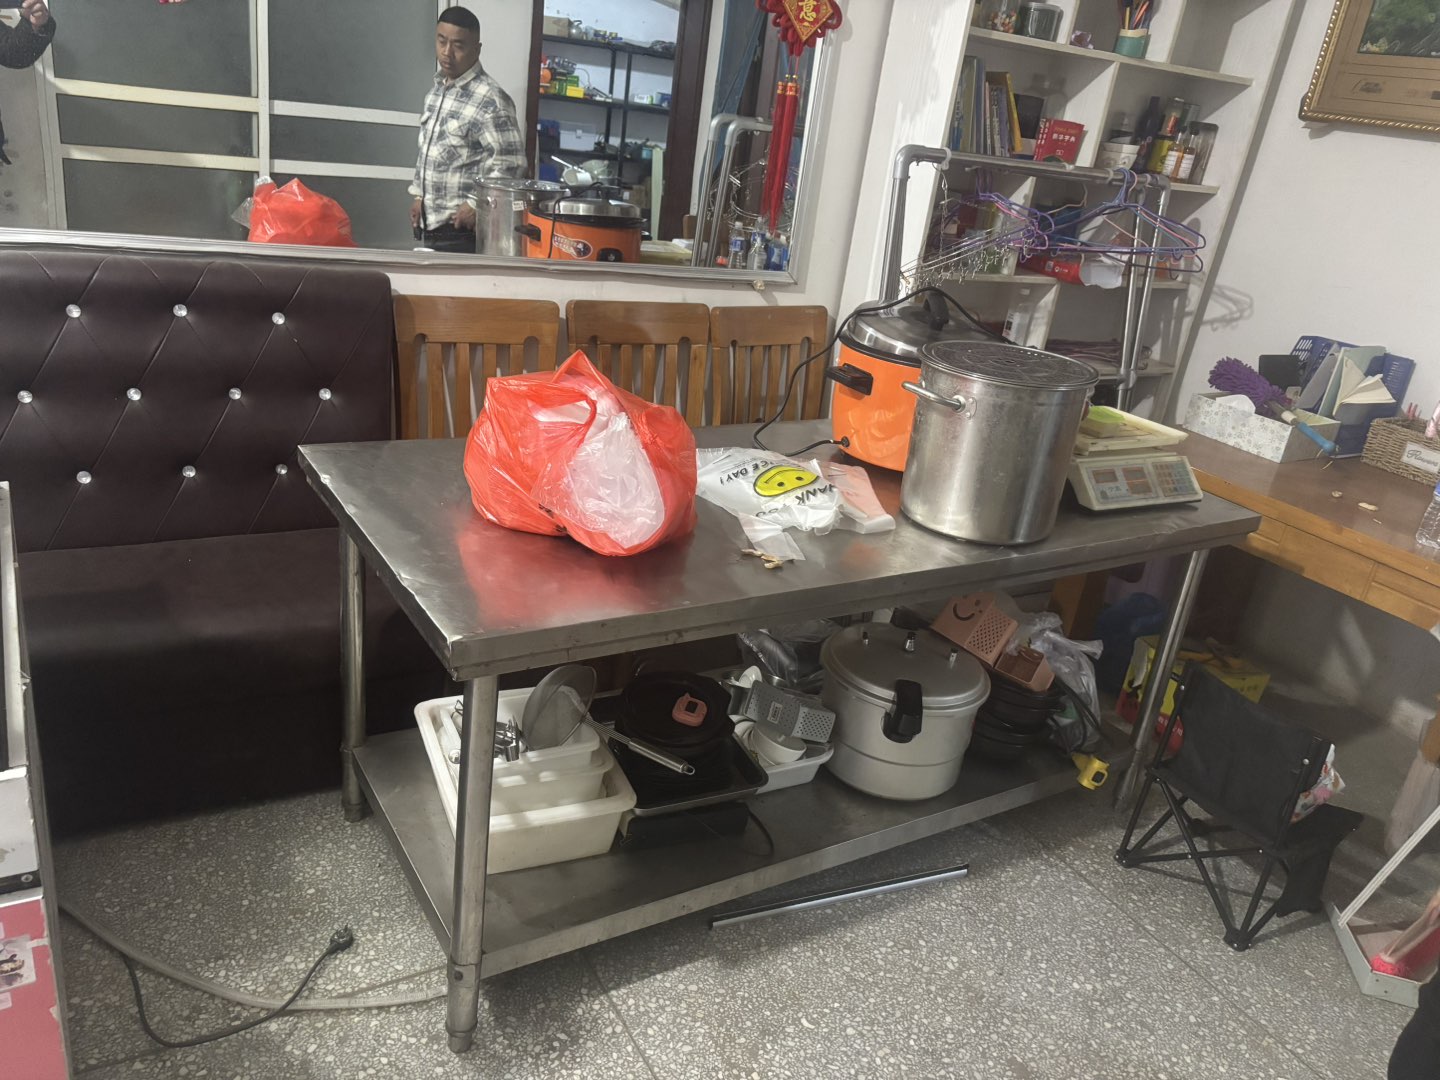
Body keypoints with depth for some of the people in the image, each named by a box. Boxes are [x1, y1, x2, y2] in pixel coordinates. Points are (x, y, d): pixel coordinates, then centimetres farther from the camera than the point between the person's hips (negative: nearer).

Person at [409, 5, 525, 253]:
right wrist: (419, 195, 16)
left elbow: (511, 163, -18)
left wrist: (475, 205, -18)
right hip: (430, 224, 8)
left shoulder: (490, 100, -15)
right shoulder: (437, 89, 11)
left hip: (461, 228, -8)